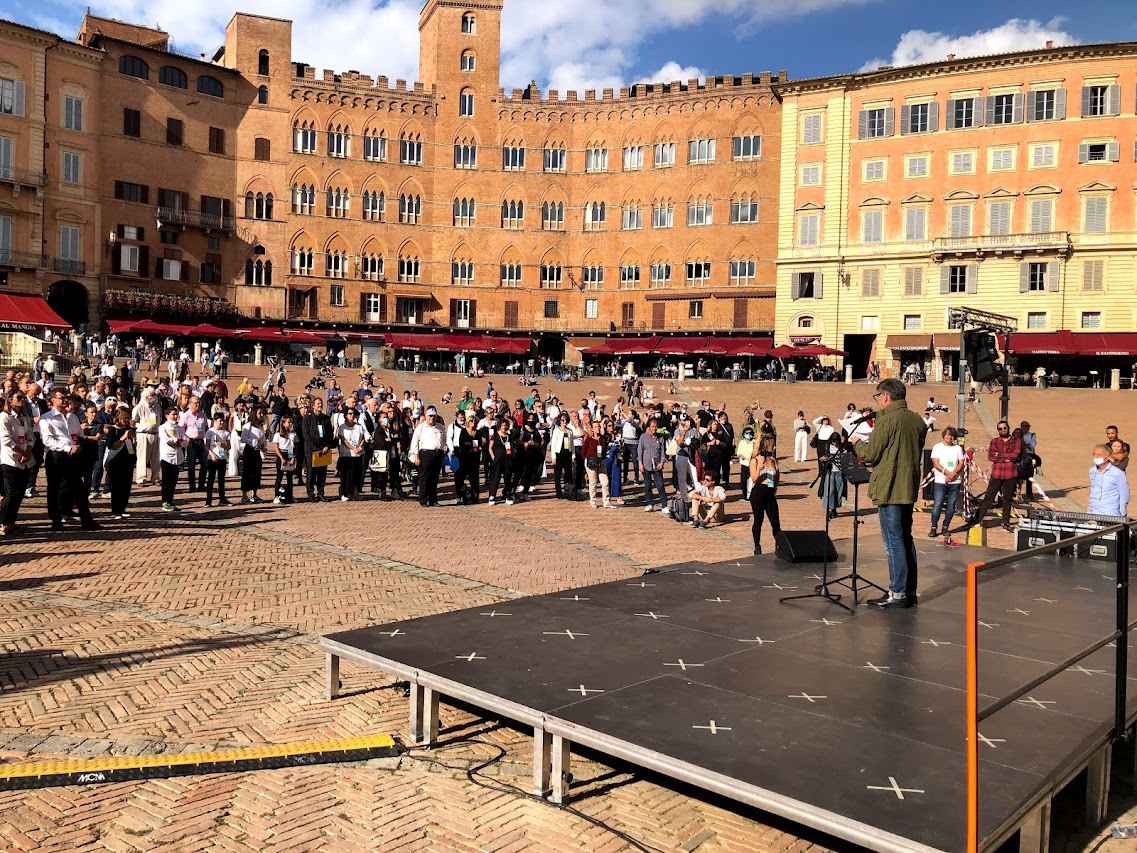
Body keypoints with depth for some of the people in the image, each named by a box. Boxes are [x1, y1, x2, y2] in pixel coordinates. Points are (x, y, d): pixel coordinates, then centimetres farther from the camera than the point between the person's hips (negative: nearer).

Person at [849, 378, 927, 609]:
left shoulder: (886, 419, -15)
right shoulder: (917, 420, 9)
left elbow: (871, 455, -13)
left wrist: (857, 442, 6)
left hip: (889, 489, -8)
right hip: (909, 488, 8)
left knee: (893, 541, -3)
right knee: (906, 539, 15)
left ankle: (898, 593, 0)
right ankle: (910, 591, 21)